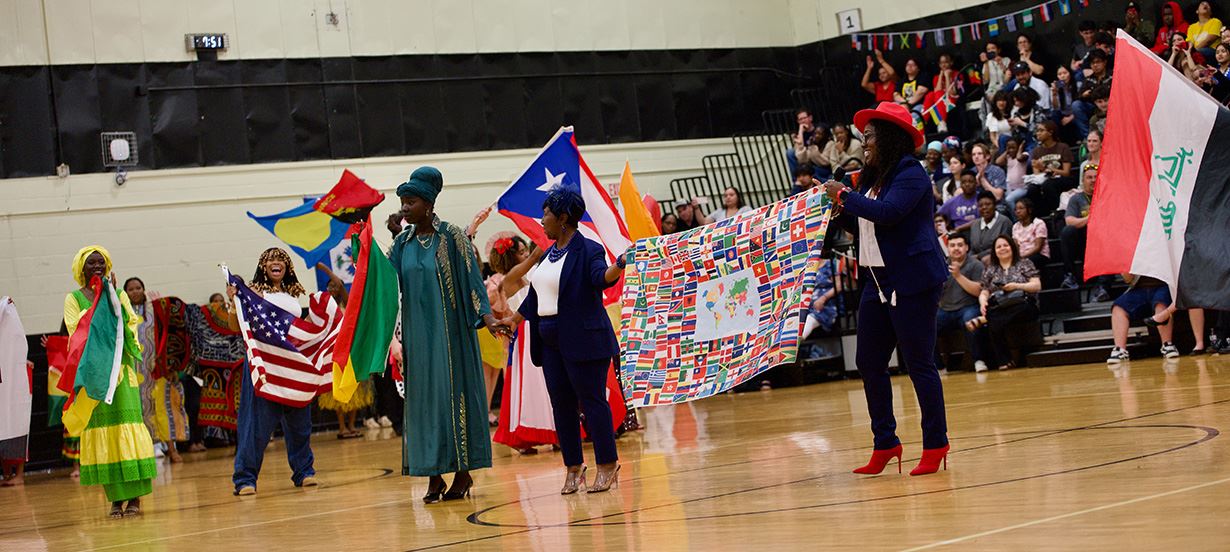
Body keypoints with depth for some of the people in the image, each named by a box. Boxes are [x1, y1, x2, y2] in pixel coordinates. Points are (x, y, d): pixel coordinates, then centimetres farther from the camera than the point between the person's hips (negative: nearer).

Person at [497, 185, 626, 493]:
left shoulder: (588, 250, -10)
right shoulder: (550, 254, 15)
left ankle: (607, 465, 4)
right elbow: (536, 294, 24)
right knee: (561, 405, 8)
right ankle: (573, 467, 15)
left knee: (592, 401, -4)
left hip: (583, 341, -8)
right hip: (552, 342, 8)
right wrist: (514, 319, 26)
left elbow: (601, 278, -28)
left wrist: (619, 265, -47)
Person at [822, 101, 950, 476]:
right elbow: (861, 226, 20)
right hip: (879, 282, 9)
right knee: (869, 364, 9)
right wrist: (836, 210, 6)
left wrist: (844, 196, -17)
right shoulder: (871, 178, 14)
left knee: (919, 363, -4)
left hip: (913, 281, -9)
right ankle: (885, 443, 17)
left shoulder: (911, 174, -12)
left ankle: (936, 445, 4)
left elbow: (887, 212, -27)